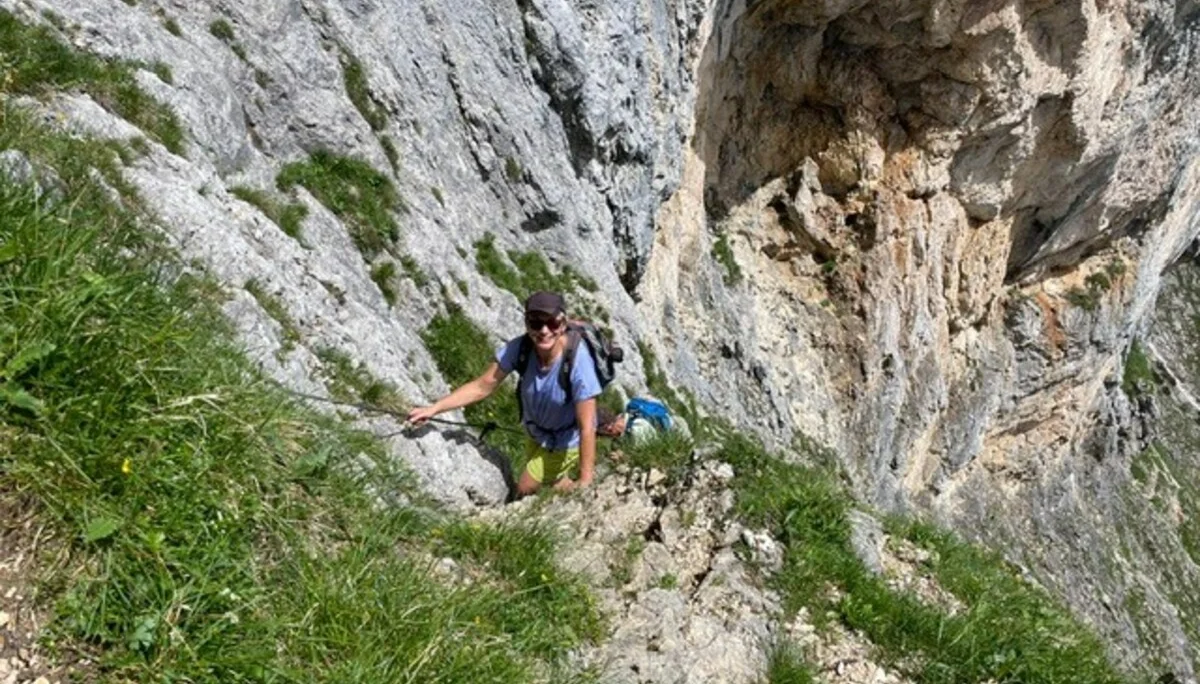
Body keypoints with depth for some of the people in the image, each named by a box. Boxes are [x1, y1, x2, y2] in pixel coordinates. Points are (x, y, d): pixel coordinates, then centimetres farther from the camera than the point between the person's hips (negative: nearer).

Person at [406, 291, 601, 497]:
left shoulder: (578, 361, -39)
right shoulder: (519, 348, -28)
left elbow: (587, 427, -34)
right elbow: (483, 386, -15)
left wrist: (585, 481, -33)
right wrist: (433, 409, -20)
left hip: (567, 440, -5)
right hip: (535, 431, 5)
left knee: (525, 489, 9)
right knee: (553, 481, 28)